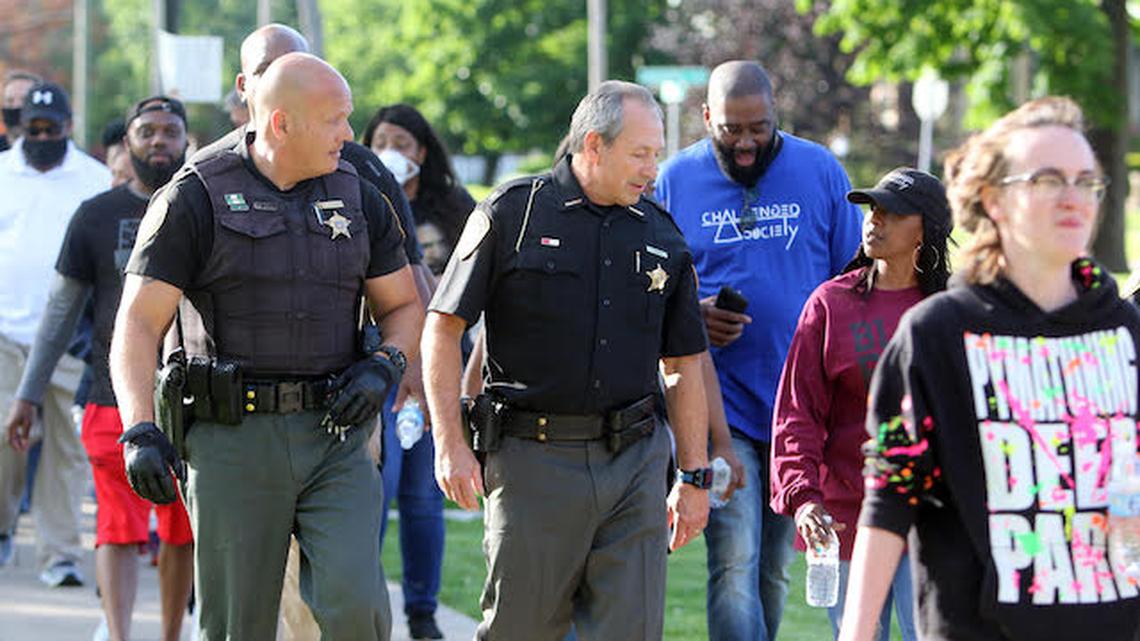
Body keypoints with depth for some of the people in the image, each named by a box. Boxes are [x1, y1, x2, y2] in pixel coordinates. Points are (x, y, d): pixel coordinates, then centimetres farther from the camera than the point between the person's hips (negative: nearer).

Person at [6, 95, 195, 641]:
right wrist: (28, 395, 7)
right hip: (116, 398, -1)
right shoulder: (97, 216, 6)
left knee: (184, 533, 5)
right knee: (119, 529, -10)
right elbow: (61, 311, 10)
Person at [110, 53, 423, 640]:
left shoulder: (357, 200, 10)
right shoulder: (195, 200, -2)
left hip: (336, 438, 2)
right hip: (234, 440, -2)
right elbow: (139, 323, -6)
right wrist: (140, 432, -19)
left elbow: (402, 308, 19)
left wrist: (383, 368, -3)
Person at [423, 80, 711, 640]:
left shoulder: (661, 236, 11)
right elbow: (442, 327, -2)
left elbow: (684, 366, 17)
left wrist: (694, 475, 13)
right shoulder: (512, 214, -2)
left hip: (633, 463, 4)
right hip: (533, 461, -3)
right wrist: (449, 444, -9)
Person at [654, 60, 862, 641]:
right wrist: (692, 314, -14)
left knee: (776, 567, 11)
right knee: (734, 562, -13)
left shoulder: (819, 171, 4)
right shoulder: (676, 179, 2)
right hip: (718, 403, -2)